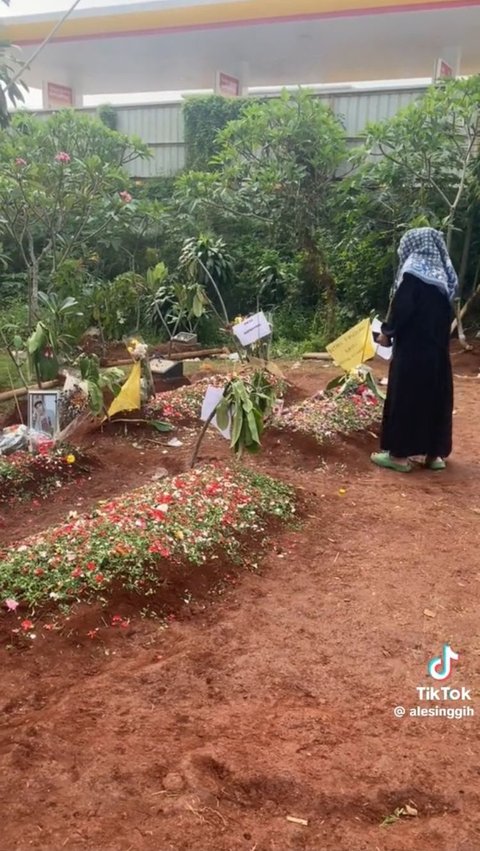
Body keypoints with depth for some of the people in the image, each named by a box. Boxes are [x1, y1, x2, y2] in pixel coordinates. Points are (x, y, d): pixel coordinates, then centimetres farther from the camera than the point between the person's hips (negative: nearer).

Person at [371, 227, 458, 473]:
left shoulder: (414, 272, -10)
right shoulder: (443, 274, 10)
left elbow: (401, 308, -15)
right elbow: (443, 314, 13)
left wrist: (387, 332, 0)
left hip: (413, 348, -7)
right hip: (437, 348, 7)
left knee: (405, 396, 0)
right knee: (436, 395, 10)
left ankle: (400, 454, 4)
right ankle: (435, 453, 16)